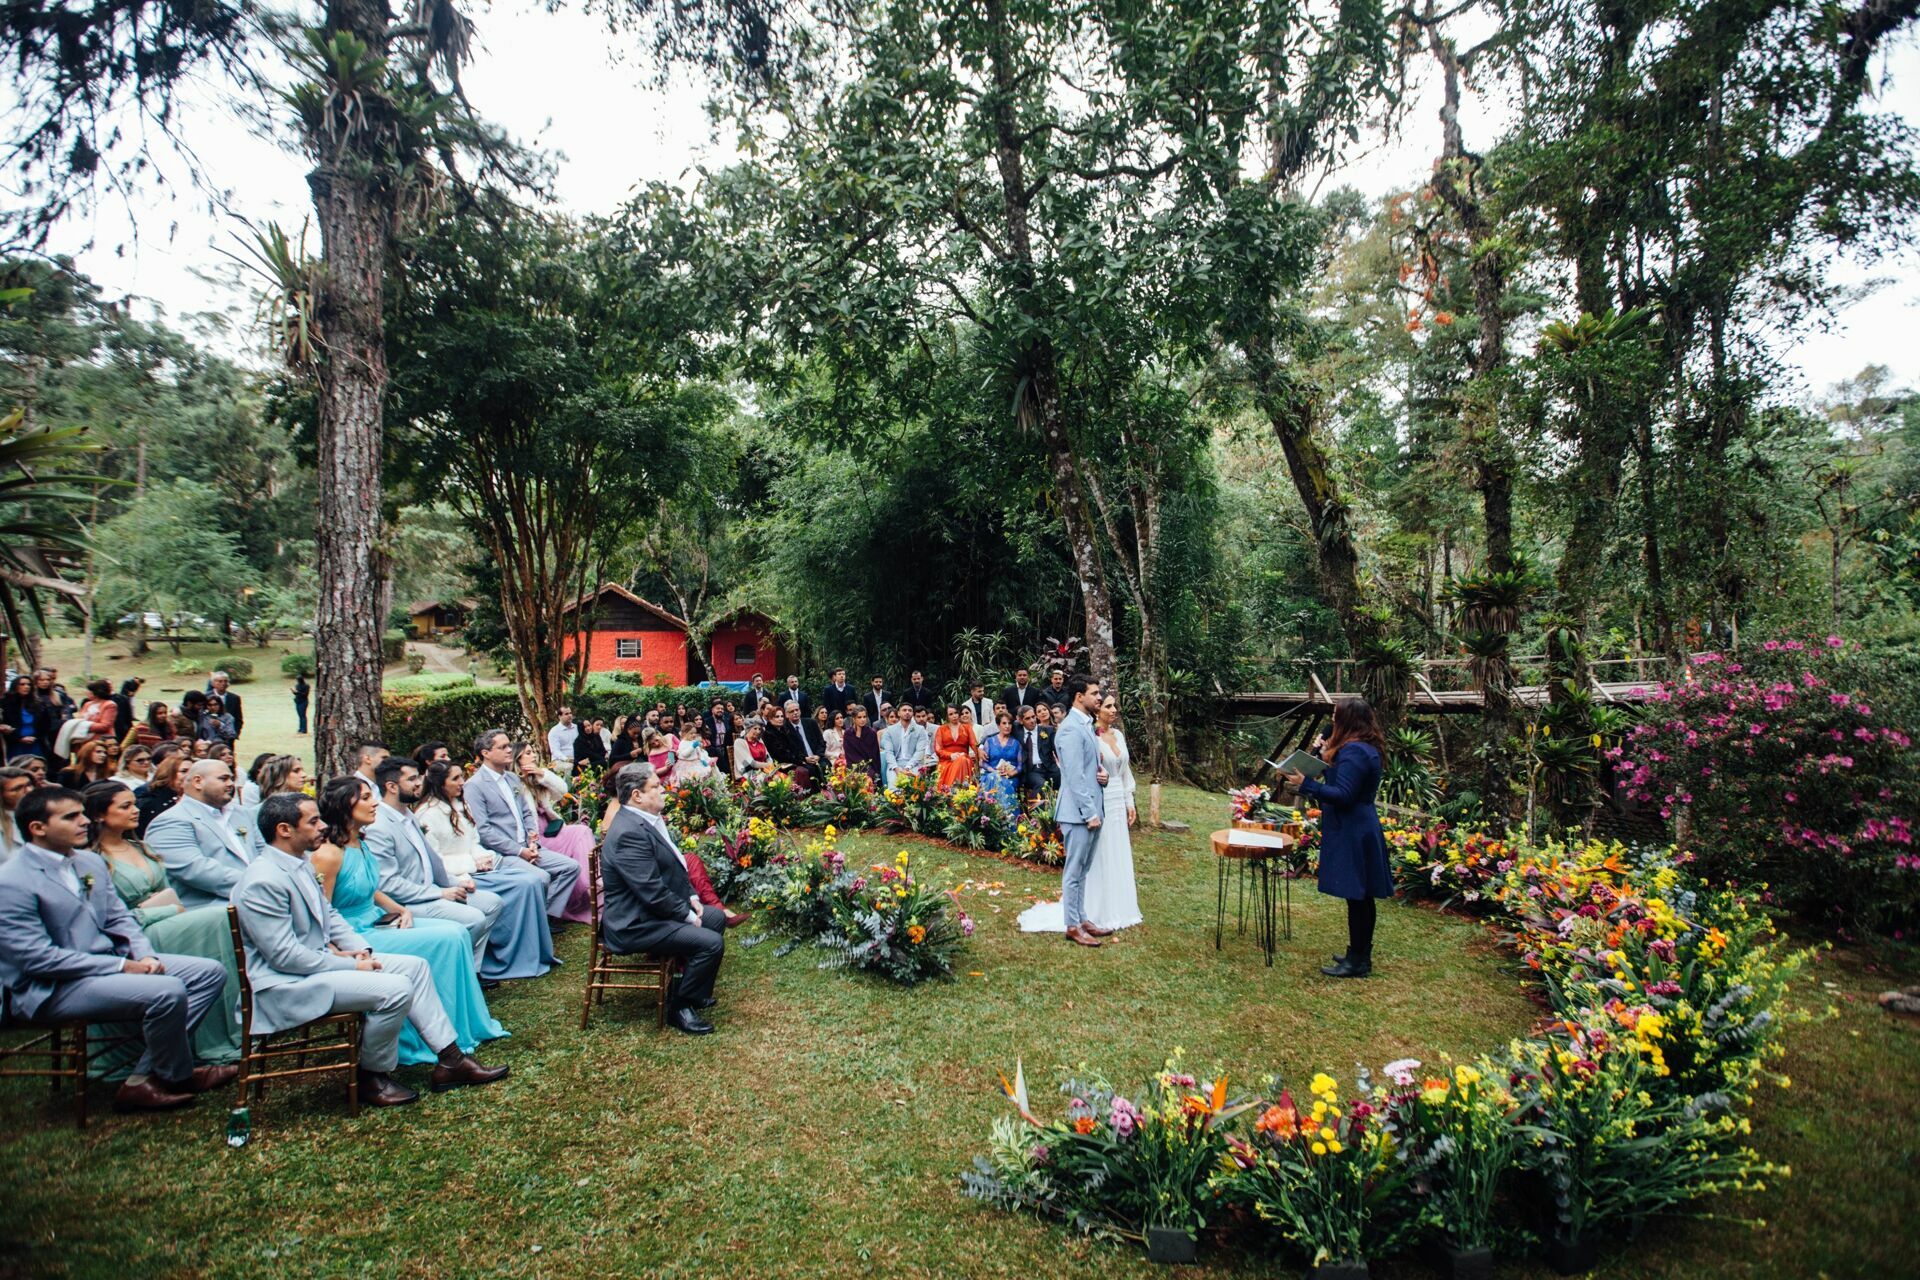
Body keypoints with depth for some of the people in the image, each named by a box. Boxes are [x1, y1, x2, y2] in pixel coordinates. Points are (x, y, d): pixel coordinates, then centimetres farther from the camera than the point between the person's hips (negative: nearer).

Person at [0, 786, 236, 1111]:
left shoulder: (91, 861, 9)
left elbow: (118, 917, 13)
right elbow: (38, 958, -20)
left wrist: (145, 954, -7)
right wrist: (122, 966, -20)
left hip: (110, 960, 9)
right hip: (52, 988, -9)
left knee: (210, 972, -5)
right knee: (168, 992, -29)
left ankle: (144, 1077, -9)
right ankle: (177, 1076, -2)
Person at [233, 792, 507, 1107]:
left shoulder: (301, 865, 9)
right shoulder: (263, 882, -22)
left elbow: (330, 914, 19)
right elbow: (285, 955, -23)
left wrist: (359, 948, 2)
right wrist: (351, 966, -17)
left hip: (320, 959, 10)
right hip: (286, 985, -10)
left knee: (415, 966, 3)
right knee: (395, 989, -23)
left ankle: (450, 1059, 5)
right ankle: (372, 1077, 0)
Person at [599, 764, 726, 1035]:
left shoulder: (646, 819, 6)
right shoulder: (630, 833, -27)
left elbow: (673, 867, 18)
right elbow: (653, 893, -27)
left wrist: (691, 896, 6)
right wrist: (688, 915, -14)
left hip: (657, 909, 11)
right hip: (635, 924, -11)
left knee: (716, 917, 19)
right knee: (711, 943, -20)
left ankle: (693, 990, 30)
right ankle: (681, 1008, 1)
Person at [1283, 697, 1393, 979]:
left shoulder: (1353, 752, -20)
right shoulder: (1368, 748, 13)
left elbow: (1343, 795, -23)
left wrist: (1306, 784, -18)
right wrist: (1328, 761, 13)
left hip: (1352, 835, -11)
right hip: (1363, 831, 11)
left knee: (1356, 897, -3)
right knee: (1362, 897, 16)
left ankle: (1357, 962, 5)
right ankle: (1360, 954, 26)